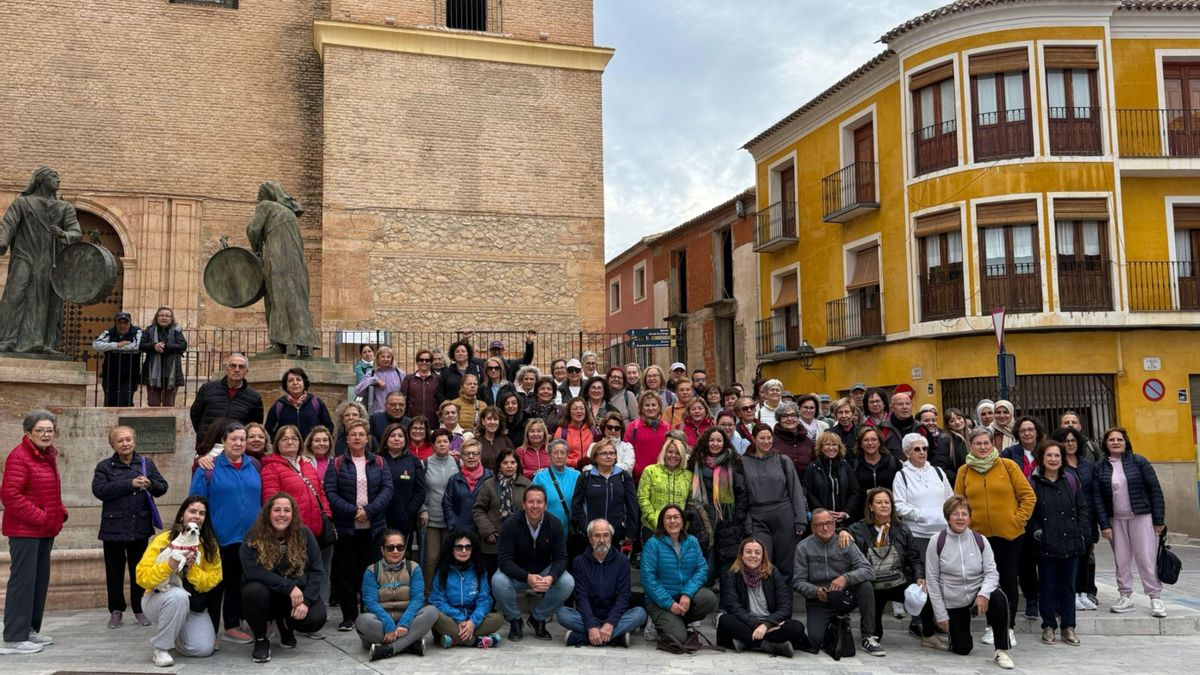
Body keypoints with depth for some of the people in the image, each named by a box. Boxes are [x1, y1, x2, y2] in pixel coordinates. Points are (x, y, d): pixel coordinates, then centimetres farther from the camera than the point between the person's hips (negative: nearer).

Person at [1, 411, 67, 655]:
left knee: (40, 579, 14)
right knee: (22, 580, -6)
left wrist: (60, 512, 7)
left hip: (45, 530, 9)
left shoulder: (48, 456, 13)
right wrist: (38, 516, -20)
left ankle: (30, 629, 25)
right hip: (24, 530, -9)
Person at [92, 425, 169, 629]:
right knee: (115, 572, 7)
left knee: (140, 571, 8)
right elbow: (99, 490, -15)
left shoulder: (146, 463, 8)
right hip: (114, 527, -1)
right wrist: (130, 484, -20)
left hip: (140, 527, 1)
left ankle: (139, 609, 19)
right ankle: (116, 610, 20)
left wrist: (150, 484, -16)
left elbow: (163, 487, 7)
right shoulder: (104, 466, 1)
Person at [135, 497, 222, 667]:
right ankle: (161, 647, -18)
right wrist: (170, 565, -33)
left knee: (204, 648, -17)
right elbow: (142, 577, -18)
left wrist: (191, 568, -24)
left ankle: (176, 633, 17)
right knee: (178, 595, -38)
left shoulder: (210, 545, -3)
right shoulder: (163, 540, -13)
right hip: (159, 600, -3)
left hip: (193, 607, 3)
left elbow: (211, 581, -8)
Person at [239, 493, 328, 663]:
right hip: (266, 595, -1)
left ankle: (285, 625, 13)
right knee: (254, 590, -35)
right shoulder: (254, 536, -12)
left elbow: (316, 570, -8)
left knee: (316, 619, -26)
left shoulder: (304, 534, -6)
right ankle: (260, 640, -7)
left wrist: (306, 601, -23)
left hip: (297, 594, 2)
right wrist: (289, 586, -29)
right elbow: (251, 570, -24)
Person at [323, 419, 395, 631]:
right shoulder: (337, 464, 3)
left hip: (373, 527, 1)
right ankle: (349, 615, 13)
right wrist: (353, 511, -17)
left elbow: (387, 488, -2)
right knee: (346, 573, 3)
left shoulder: (378, 462, 8)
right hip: (346, 527, -1)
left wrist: (369, 510, -15)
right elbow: (330, 492, -7)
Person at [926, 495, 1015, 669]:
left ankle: (1002, 650, -16)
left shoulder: (980, 540, -6)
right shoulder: (937, 542, -10)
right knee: (962, 650, 1)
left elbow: (991, 572, -7)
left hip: (978, 595, 1)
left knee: (999, 597, -32)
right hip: (953, 604, -1)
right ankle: (953, 630, 38)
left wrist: (984, 593, -28)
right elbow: (932, 580, -7)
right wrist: (941, 614, -8)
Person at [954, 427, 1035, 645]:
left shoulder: (1008, 466, -3)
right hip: (979, 535, 2)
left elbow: (1028, 495, -1)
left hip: (1010, 534, -2)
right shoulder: (964, 471, 3)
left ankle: (1009, 627, 15)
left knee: (1009, 580, 5)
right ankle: (992, 626, 19)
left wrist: (1019, 519, -6)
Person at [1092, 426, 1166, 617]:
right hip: (1116, 520, 2)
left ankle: (1156, 598, 6)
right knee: (1121, 560, 5)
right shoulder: (1100, 467, 3)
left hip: (1141, 517, -2)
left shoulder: (1139, 462, -2)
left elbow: (1155, 490, -2)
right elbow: (1097, 497, 2)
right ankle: (1126, 596, 15)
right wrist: (1104, 525, -4)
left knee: (1146, 558, -3)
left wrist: (1158, 520, -6)